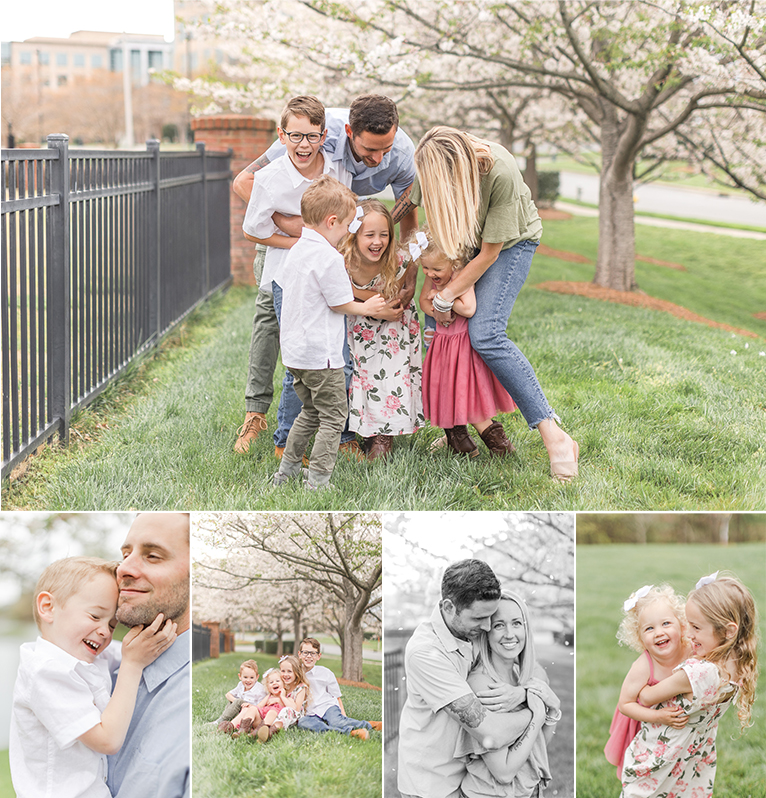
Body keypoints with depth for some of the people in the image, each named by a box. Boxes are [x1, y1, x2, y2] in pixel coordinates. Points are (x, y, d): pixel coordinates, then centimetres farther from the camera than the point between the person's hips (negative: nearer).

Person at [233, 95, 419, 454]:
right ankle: (256, 411, 0)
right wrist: (284, 222, -47)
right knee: (272, 303, -8)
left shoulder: (402, 153, -30)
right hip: (287, 212, -2)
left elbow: (409, 216, -11)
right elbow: (244, 182, -34)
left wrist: (410, 276, -21)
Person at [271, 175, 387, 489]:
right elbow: (341, 304, -13)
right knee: (333, 418, 2)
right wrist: (367, 308, 5)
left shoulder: (296, 251, 8)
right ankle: (317, 484, 0)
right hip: (321, 355, -9)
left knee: (311, 412, 22)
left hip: (293, 351, 9)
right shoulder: (330, 258, -19)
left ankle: (285, 473, 25)